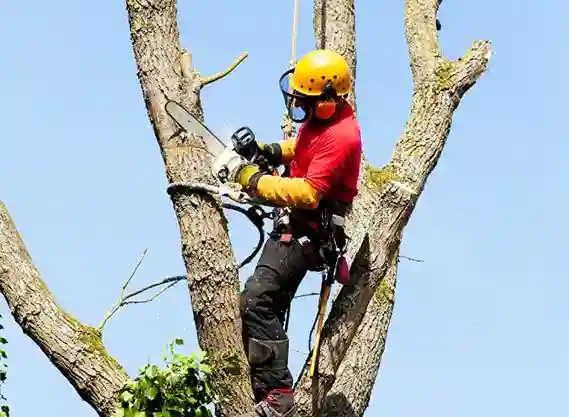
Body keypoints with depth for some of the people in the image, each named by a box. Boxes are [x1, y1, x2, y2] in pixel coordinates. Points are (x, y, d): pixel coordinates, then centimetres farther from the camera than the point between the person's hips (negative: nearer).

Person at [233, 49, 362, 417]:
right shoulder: (320, 118, 4)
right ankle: (266, 387, 27)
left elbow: (308, 193, -31)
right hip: (292, 225, 11)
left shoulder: (340, 137, -25)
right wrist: (273, 151, 7)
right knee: (270, 306, 17)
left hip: (307, 233, -11)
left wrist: (255, 180, -23)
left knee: (257, 302, -21)